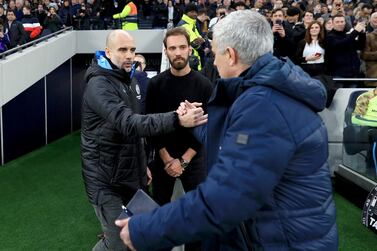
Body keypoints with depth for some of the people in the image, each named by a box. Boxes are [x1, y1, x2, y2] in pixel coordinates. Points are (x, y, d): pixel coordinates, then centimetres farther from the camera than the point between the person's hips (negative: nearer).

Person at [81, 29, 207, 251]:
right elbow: (128, 123, -35)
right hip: (106, 179, -8)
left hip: (130, 175, 8)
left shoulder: (127, 80, 11)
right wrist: (176, 119, -45)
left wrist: (143, 164, 17)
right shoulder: (99, 85, -20)